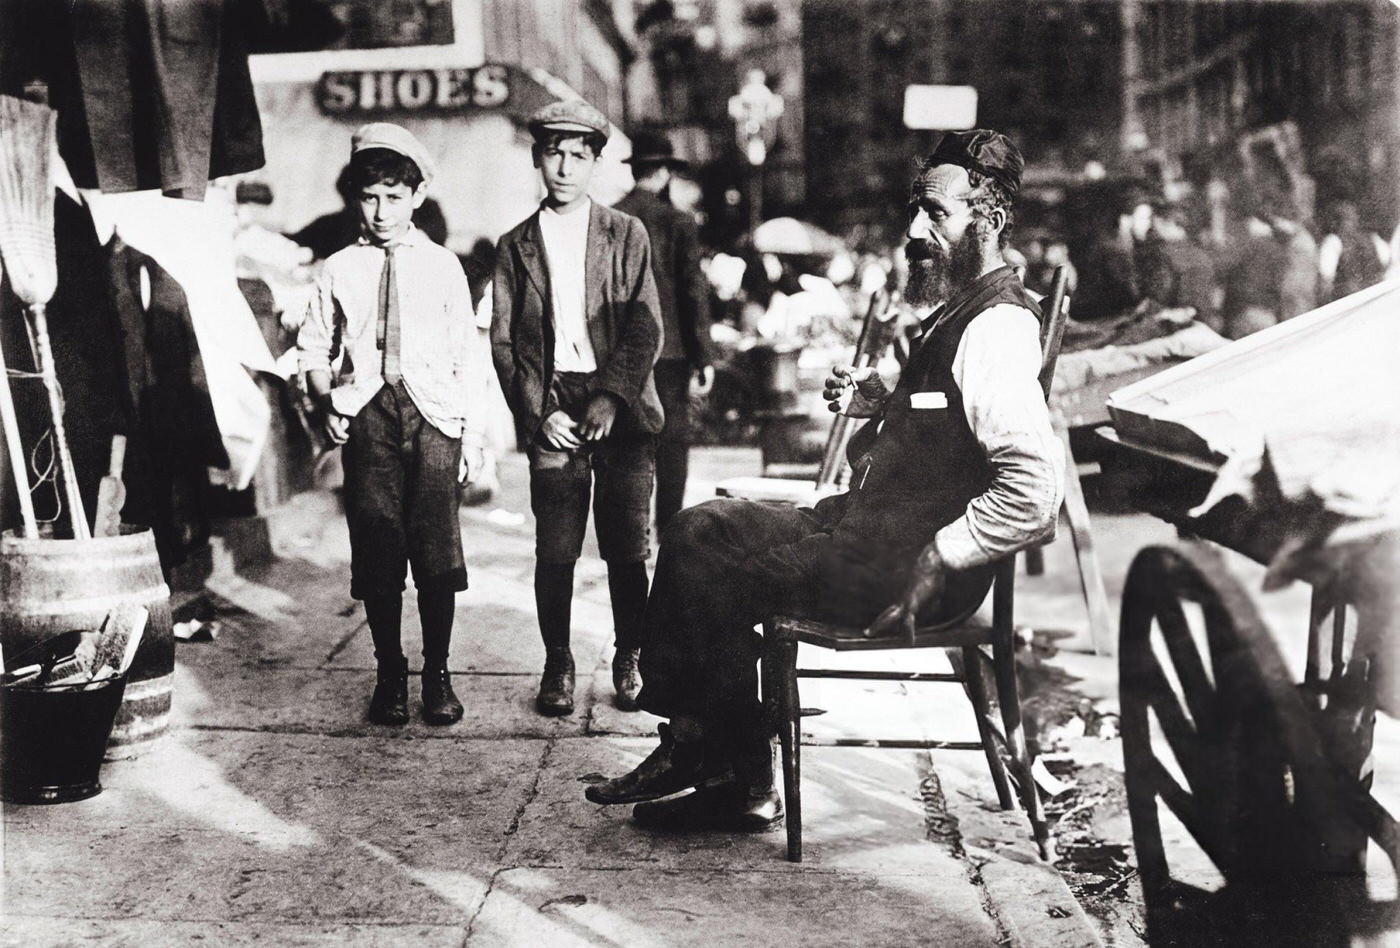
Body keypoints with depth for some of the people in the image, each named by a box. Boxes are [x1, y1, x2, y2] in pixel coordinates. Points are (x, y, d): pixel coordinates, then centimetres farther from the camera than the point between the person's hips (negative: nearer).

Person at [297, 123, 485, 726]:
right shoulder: (339, 271, 9)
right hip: (367, 414, 1)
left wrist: (473, 432, 7)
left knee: (436, 551, -3)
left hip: (434, 413, -1)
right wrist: (325, 400, -1)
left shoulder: (443, 266, 8)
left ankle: (437, 676, 12)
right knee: (376, 553, 3)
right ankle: (390, 676, 17)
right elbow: (314, 347, 17)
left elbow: (465, 354, 9)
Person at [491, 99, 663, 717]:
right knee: (555, 551, -1)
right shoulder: (516, 245, 11)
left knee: (628, 548, 1)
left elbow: (646, 327, 1)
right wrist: (538, 413, -5)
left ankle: (630, 662, 16)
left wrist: (612, 397, -11)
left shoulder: (626, 235, 8)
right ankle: (557, 667, 13)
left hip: (622, 409, 0)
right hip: (553, 414, 1)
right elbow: (503, 342, 7)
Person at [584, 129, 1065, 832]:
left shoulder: (997, 327, -18)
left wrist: (933, 563, -21)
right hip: (869, 523, 10)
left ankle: (735, 778, 10)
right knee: (701, 531, 6)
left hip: (898, 560, -10)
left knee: (709, 572, -11)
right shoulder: (961, 310, 14)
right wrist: (880, 401, 10)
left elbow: (1036, 489, -28)